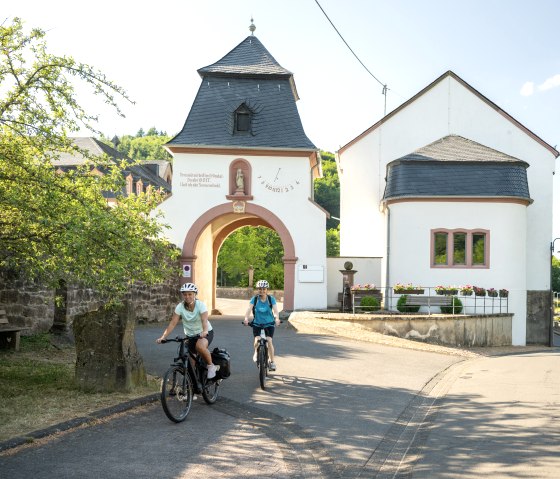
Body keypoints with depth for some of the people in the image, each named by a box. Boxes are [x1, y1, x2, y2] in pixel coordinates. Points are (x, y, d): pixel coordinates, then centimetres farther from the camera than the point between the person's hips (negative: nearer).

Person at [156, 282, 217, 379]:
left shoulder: (200, 305, -19)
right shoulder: (180, 307, -12)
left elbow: (204, 320, -33)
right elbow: (173, 323, -17)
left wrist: (204, 331, -54)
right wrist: (163, 337, -30)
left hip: (205, 333, -4)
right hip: (190, 335, 4)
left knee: (200, 346, -35)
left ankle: (211, 366, -13)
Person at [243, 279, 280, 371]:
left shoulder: (271, 299, -7)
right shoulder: (254, 299, -7)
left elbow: (275, 309, -20)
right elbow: (249, 308, -19)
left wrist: (277, 318, -41)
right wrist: (246, 318, -38)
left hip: (269, 323, 0)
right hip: (257, 323, 1)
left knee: (269, 341, -16)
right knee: (256, 340, -17)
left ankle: (272, 361, -3)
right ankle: (256, 353, 18)